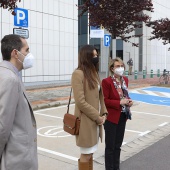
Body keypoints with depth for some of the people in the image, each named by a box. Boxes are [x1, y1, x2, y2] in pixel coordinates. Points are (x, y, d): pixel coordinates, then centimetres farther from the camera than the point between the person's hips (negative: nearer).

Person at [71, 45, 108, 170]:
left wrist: (103, 113, 2)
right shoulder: (78, 73, -15)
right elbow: (80, 101, -20)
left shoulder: (94, 73, 12)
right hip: (86, 121, -8)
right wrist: (97, 117, -14)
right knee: (86, 155, 4)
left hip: (95, 120, 8)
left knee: (90, 153, 18)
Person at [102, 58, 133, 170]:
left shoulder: (125, 80, 6)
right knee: (110, 146, 6)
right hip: (111, 117, -7)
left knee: (118, 145, 18)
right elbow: (104, 100, -17)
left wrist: (128, 101, -3)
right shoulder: (106, 81, -16)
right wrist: (119, 102, -22)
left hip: (122, 117, 7)